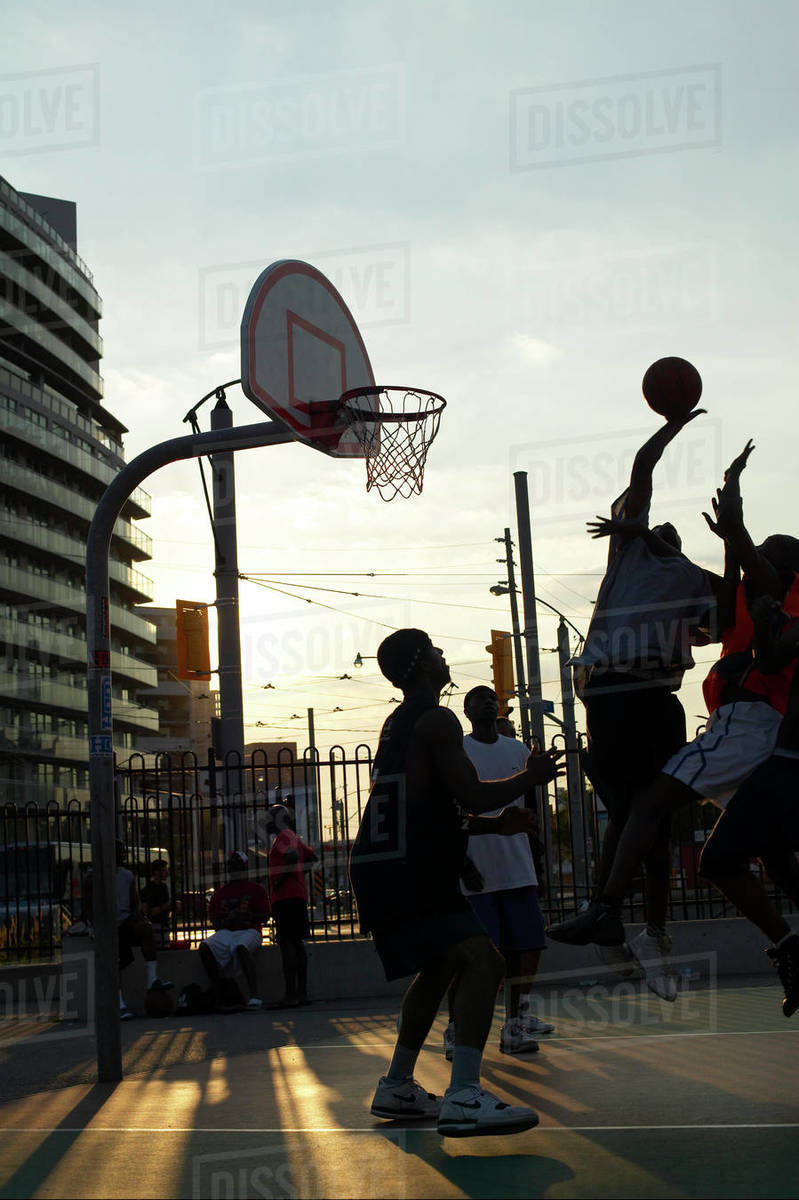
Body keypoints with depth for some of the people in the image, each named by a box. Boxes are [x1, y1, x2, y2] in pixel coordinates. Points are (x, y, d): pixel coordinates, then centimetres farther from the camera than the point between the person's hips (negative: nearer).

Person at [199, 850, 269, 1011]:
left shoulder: (256, 889, 10)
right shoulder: (220, 893, 19)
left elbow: (264, 917, 3)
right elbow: (215, 923, 14)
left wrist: (246, 916, -15)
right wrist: (229, 919, -8)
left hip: (249, 931, -4)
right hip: (226, 932, 4)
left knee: (241, 947, -40)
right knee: (205, 947, -27)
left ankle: (254, 995, -47)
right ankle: (219, 996, -26)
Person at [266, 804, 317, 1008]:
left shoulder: (284, 836, -8)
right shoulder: (292, 838, 21)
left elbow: (292, 856, -25)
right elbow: (312, 857, 29)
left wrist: (280, 880, -17)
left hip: (287, 898, -10)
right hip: (298, 896, 10)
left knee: (286, 943, -12)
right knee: (296, 943, 11)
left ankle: (290, 995, -15)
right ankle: (302, 993, 13)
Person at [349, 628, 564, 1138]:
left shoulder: (397, 724, 21)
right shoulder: (437, 721, -9)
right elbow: (473, 796, -17)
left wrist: (497, 824, 21)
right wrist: (532, 776, 1)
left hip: (376, 871, 10)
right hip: (409, 872, -10)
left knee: (439, 967, 27)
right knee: (483, 962, -18)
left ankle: (397, 1087, 33)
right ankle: (464, 1099, -30)